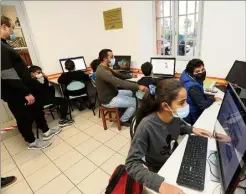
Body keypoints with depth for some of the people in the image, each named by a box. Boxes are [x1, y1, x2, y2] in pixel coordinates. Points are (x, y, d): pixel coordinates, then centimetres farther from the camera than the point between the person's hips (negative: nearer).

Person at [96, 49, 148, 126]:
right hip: (109, 100, -10)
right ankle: (123, 120, 12)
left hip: (112, 93, 10)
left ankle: (126, 113, 32)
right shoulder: (103, 71, -29)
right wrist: (138, 86, -43)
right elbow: (119, 83, -39)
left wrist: (130, 76, 11)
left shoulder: (105, 68, 5)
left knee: (131, 93, 22)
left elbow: (118, 75, 17)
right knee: (135, 102, -8)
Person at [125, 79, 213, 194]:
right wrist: (160, 184, -44)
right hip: (160, 172, -5)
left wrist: (192, 129, -8)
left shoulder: (175, 115, -16)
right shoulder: (147, 126, -35)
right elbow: (132, 164, -33)